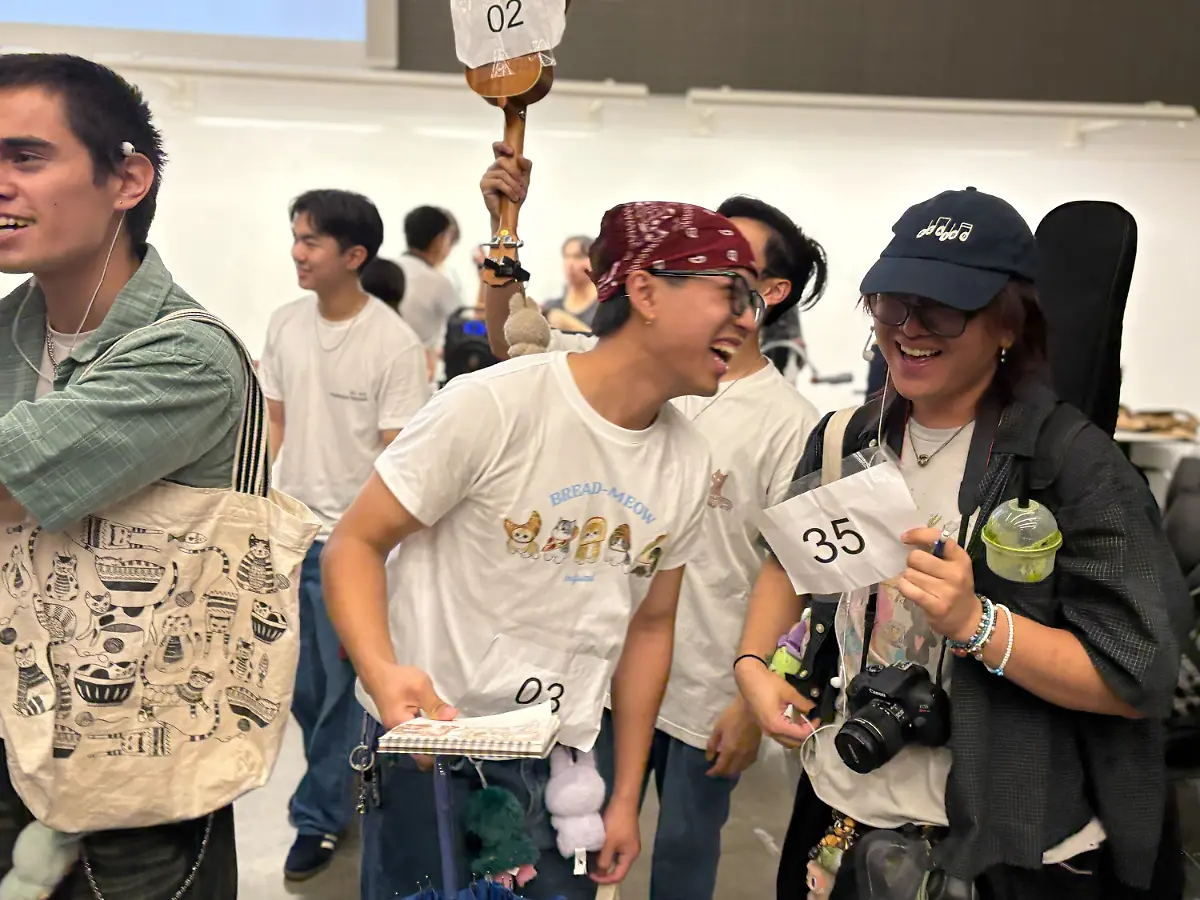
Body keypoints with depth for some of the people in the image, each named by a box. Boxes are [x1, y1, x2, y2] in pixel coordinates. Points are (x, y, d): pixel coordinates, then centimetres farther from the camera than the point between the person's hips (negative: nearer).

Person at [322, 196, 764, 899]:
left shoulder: (690, 464, -1)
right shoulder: (493, 405, -19)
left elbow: (650, 624, 8)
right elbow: (357, 543, -12)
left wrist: (626, 797, 10)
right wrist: (382, 671, -31)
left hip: (563, 763, 5)